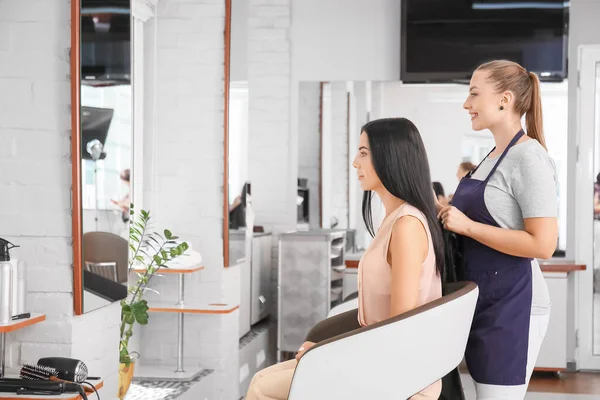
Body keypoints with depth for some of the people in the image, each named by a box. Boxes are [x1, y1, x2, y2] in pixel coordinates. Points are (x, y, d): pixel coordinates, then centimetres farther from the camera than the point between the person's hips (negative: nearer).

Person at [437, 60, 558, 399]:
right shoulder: (495, 155, 12)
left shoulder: (529, 158, -16)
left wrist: (467, 226, -21)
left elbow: (543, 244, -23)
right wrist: (450, 213, 11)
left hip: (513, 303, -9)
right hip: (484, 298, 9)